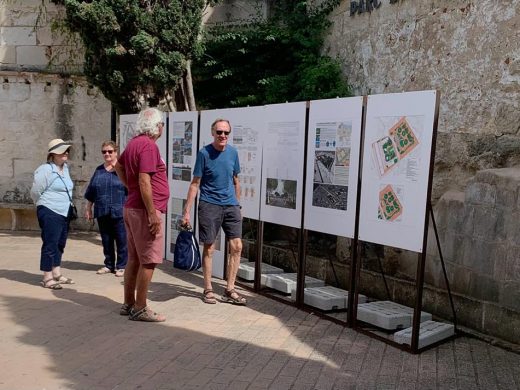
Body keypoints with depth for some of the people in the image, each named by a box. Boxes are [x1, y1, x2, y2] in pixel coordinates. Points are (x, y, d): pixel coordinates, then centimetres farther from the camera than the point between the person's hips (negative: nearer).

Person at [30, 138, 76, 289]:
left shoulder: (65, 167, 10)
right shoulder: (45, 170, -15)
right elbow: (35, 192, -11)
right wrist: (46, 205, 3)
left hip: (64, 213, 8)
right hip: (50, 214, -8)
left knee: (60, 244, 15)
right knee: (50, 245, -3)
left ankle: (57, 274, 26)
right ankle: (47, 278, 5)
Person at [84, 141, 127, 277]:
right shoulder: (99, 170, 13)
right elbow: (91, 192, 17)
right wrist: (88, 209, 16)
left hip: (119, 212, -5)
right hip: (102, 213, 5)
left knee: (121, 240, -1)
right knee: (106, 240, 12)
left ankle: (121, 266, 10)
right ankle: (109, 265, 25)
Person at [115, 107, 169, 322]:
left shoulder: (133, 143, 13)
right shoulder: (148, 145, -16)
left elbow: (118, 166, 29)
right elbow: (144, 181, -23)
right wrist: (152, 213, -22)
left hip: (131, 208, 10)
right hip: (145, 210, -10)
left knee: (134, 258, 15)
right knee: (148, 261, -2)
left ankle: (128, 304, 23)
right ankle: (140, 309, 4)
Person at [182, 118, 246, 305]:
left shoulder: (233, 152, 5)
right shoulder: (204, 153, -7)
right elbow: (195, 183, -5)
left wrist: (238, 205, 17)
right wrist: (187, 211, -9)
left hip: (231, 205, 4)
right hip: (209, 205, -4)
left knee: (236, 246, -1)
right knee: (209, 248, 4)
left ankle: (229, 290, 11)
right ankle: (208, 289, 18)